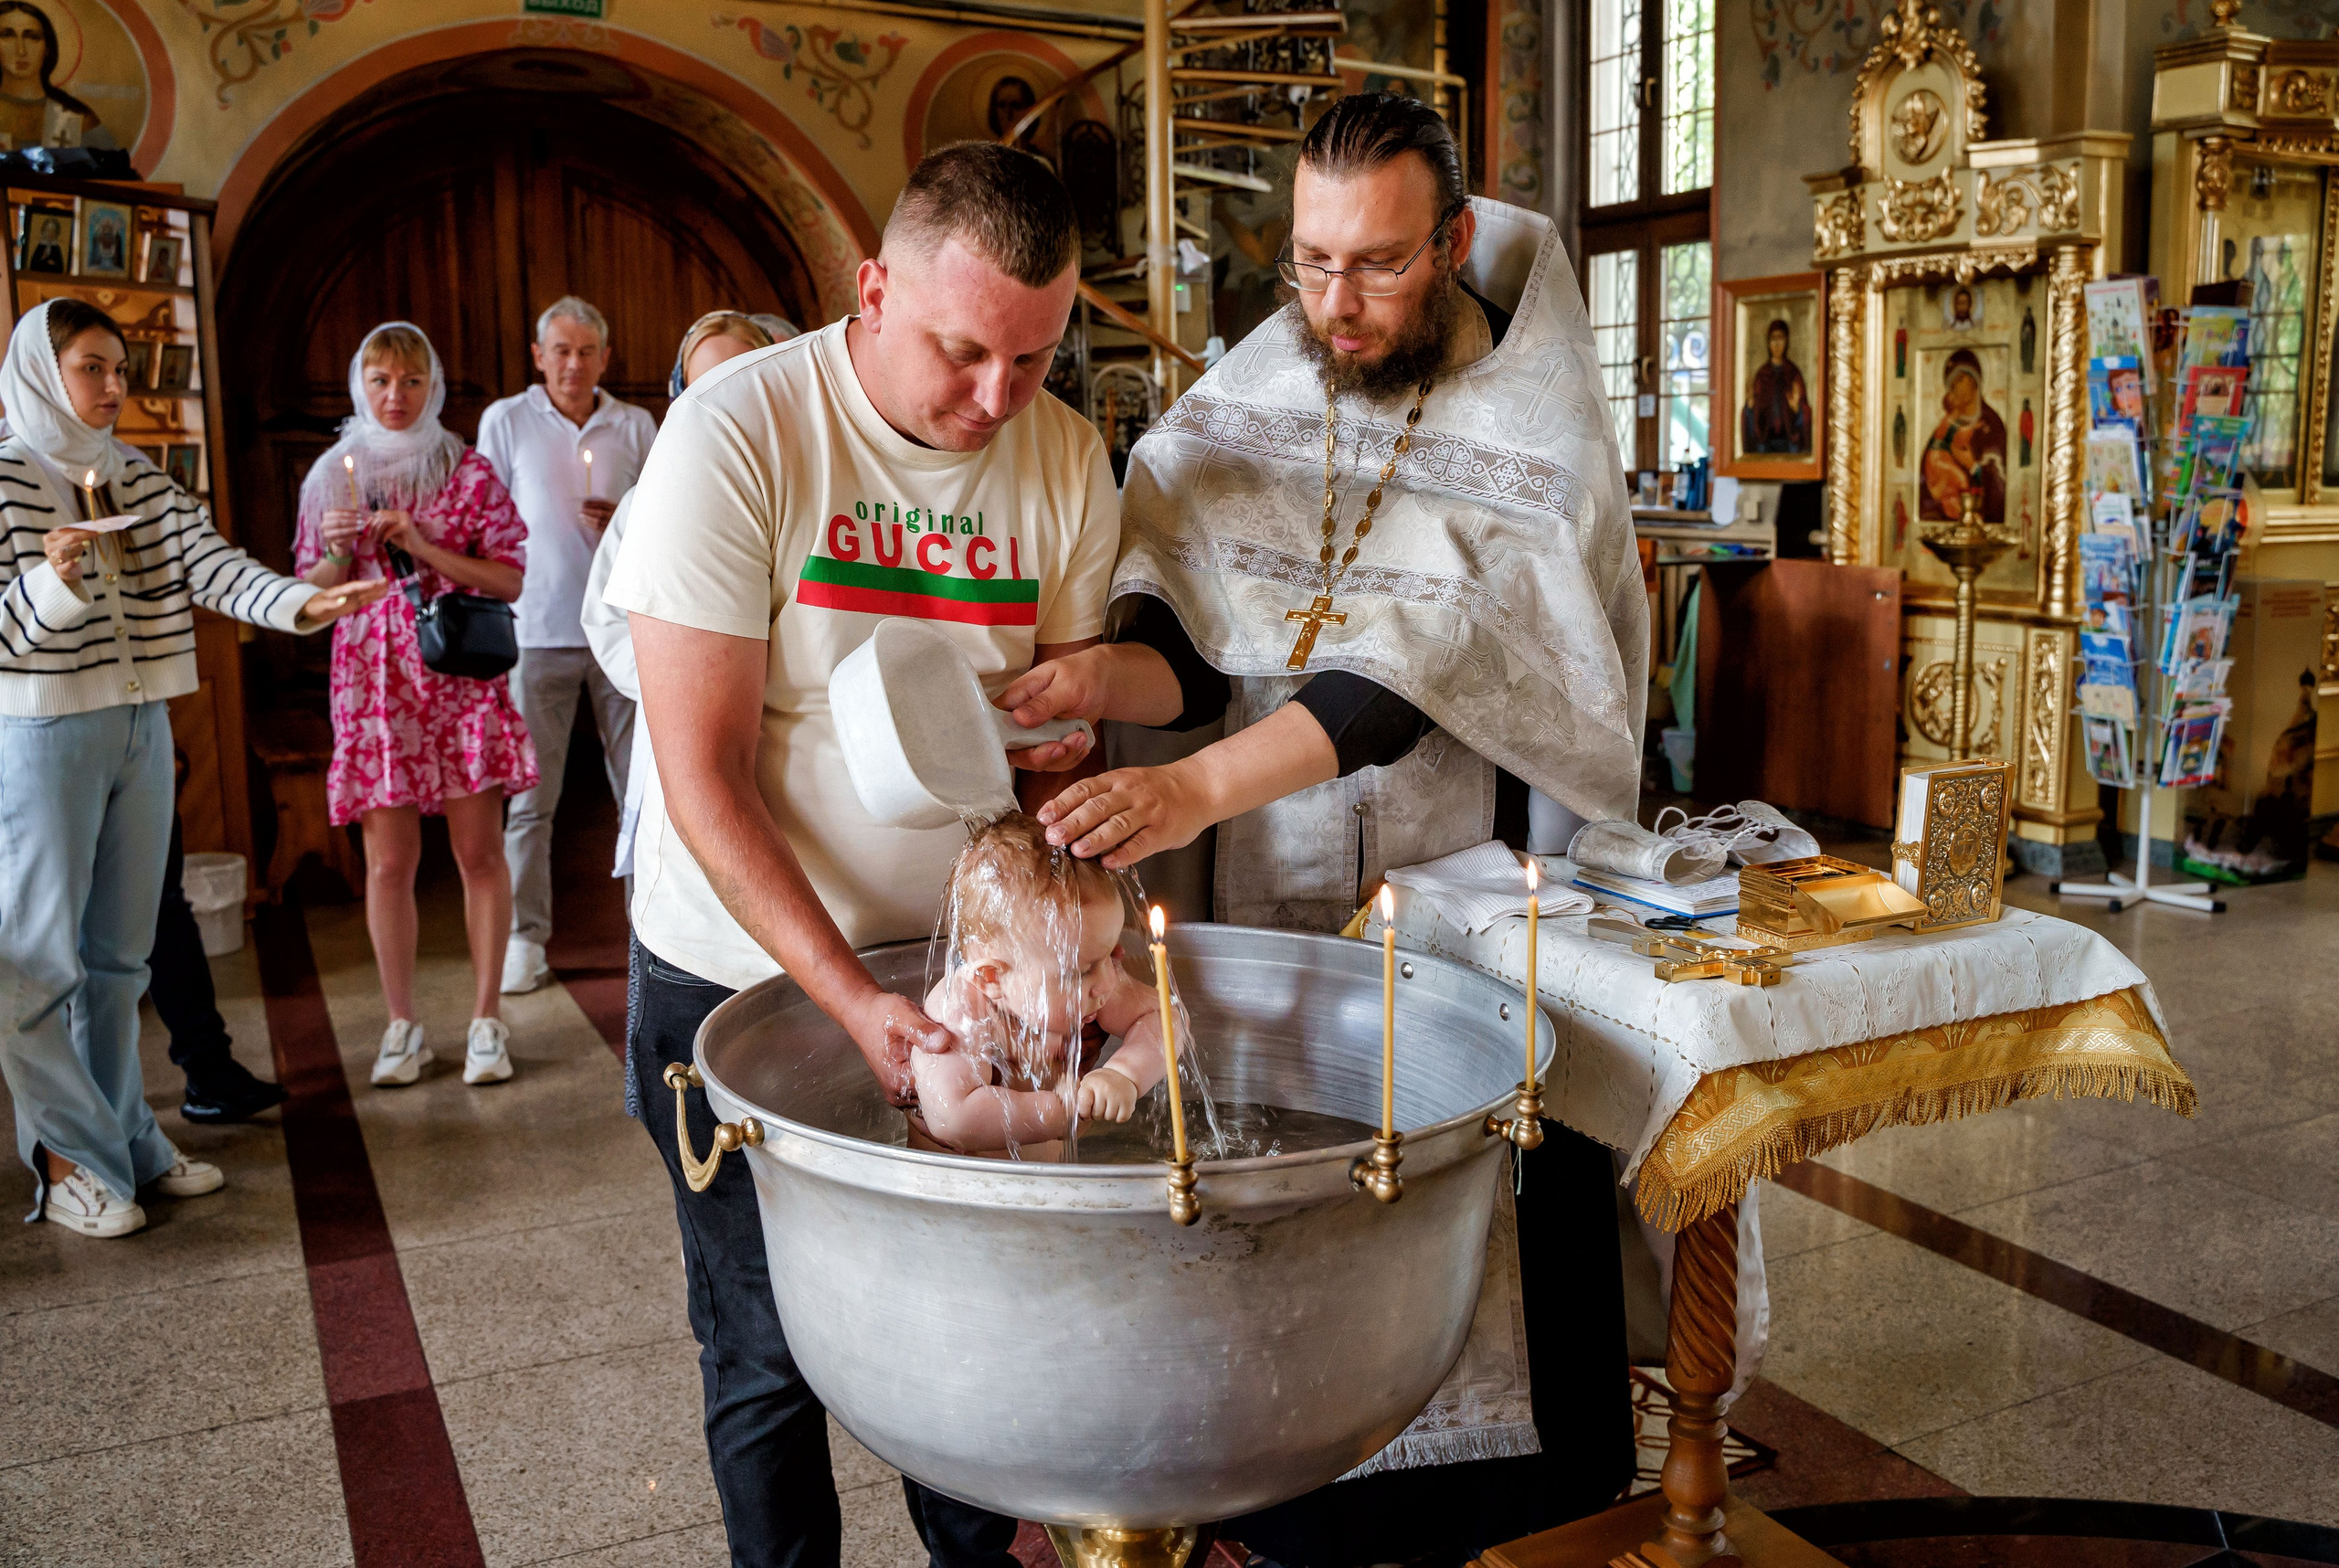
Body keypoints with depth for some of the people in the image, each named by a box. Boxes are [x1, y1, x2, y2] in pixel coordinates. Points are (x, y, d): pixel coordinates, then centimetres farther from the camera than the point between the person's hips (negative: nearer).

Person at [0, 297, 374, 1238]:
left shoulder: (141, 483, 10)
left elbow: (213, 567, -3)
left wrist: (300, 602, -20)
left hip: (142, 732, 6)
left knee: (120, 950, 13)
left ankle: (123, 1139, 24)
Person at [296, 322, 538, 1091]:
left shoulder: (469, 472, 3)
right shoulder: (332, 478, 10)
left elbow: (511, 579, -2)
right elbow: (312, 594, 13)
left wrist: (422, 547, -12)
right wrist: (339, 551, -7)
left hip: (462, 679, -1)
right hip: (375, 684, 1)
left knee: (479, 852, -1)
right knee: (389, 860, 2)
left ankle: (486, 1019, 10)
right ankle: (402, 1026, 14)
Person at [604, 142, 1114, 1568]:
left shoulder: (1070, 462, -5)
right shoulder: (735, 433, -18)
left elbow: (1065, 722, 1)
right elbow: (703, 776, -19)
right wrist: (849, 999, -27)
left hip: (958, 963, 4)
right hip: (743, 976, -3)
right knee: (771, 1357, 8)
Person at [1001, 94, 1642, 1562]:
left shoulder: (1536, 437, -12)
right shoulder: (1243, 404, 2)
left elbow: (1408, 676, -23)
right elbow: (1208, 647, -2)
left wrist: (1195, 788, -34)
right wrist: (1104, 673, -25)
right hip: (1274, 897, 3)